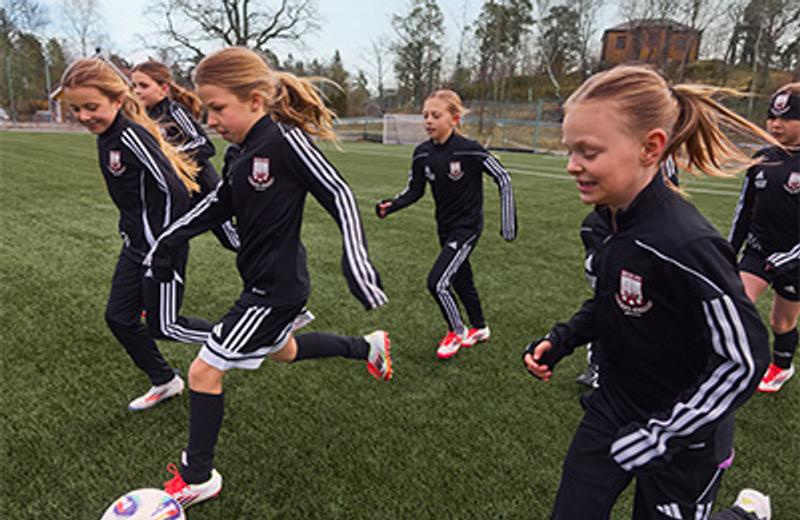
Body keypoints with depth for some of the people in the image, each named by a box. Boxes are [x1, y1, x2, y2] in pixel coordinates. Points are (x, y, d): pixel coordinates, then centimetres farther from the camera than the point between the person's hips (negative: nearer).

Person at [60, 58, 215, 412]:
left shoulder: (132, 136, -22)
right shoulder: (106, 136, 6)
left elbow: (175, 192, -26)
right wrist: (130, 231, 22)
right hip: (136, 245, 10)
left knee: (163, 325, 2)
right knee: (119, 317, 14)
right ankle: (165, 382, 31)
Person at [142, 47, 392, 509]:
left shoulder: (285, 140, -22)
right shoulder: (238, 151, 4)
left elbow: (338, 195, -23)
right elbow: (220, 202, 19)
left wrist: (357, 261, -30)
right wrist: (172, 237, 15)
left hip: (277, 287, -10)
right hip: (265, 280, 10)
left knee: (205, 370, -1)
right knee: (283, 350, 31)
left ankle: (198, 477, 20)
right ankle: (369, 347, 47)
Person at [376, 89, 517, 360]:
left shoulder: (470, 150, -21)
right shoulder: (422, 153, -6)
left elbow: (503, 178, -12)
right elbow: (415, 191, 4)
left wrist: (508, 223, -13)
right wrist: (390, 206, -14)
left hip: (467, 226, -6)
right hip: (445, 227, 6)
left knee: (437, 282, -14)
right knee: (461, 280, 20)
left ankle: (457, 332, 13)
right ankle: (479, 329, 43)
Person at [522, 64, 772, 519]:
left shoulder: (685, 245, -31)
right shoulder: (612, 221, -6)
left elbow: (746, 358, -23)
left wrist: (658, 436, -22)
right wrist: (561, 341, -3)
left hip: (683, 438, -6)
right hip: (613, 410, 7)